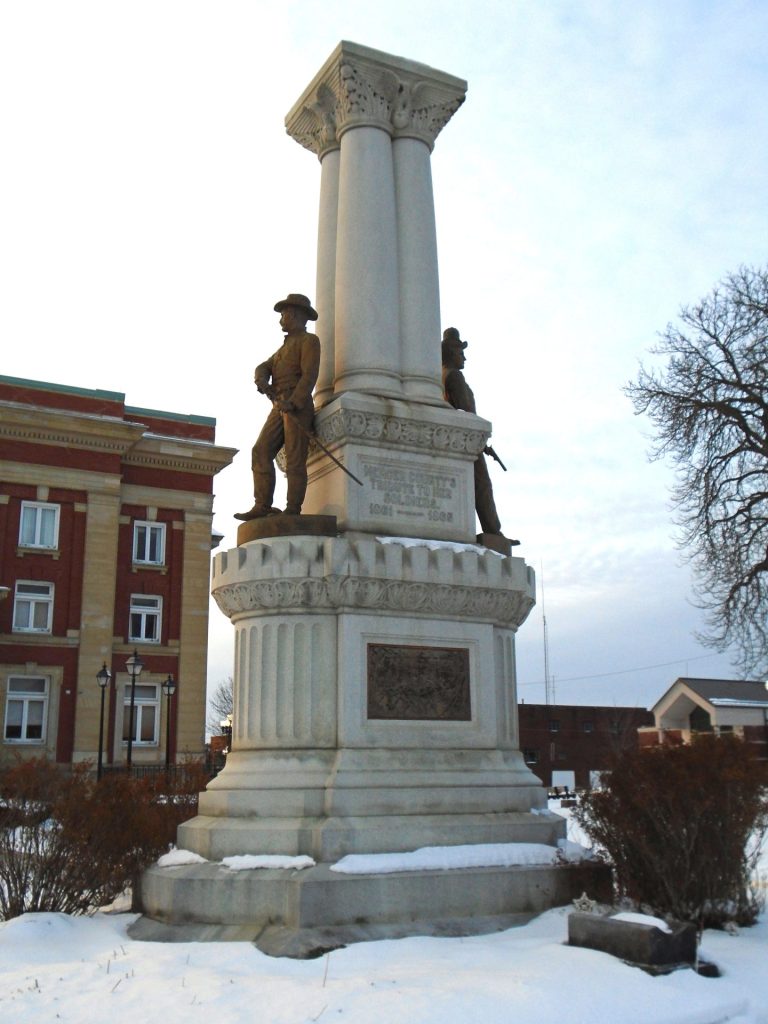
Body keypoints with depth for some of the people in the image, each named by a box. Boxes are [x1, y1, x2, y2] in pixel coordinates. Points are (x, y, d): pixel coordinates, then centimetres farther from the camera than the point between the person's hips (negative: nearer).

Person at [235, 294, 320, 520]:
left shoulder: (309, 341, 2)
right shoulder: (285, 347, 29)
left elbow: (309, 376, -13)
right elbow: (262, 369, 14)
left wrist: (293, 402, -26)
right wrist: (262, 382, -10)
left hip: (299, 408, -8)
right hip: (280, 409, 8)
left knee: (294, 459, -12)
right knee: (261, 452, -6)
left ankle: (292, 512, -12)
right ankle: (262, 507, -10)